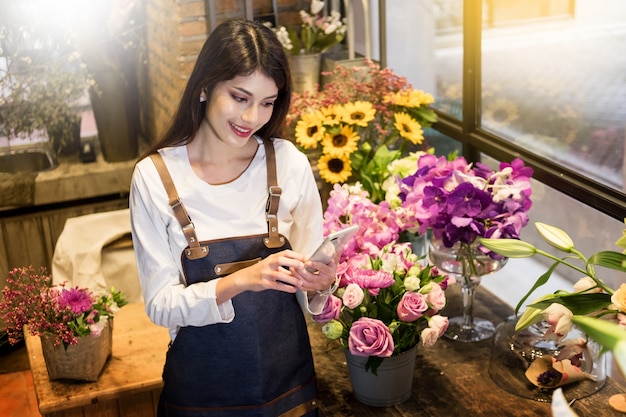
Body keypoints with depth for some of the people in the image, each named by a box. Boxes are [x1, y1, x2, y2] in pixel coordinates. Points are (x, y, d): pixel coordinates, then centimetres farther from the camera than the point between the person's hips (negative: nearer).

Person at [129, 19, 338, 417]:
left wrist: (317, 284, -22)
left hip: (287, 374, 2)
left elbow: (308, 291, 0)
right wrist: (241, 280, -27)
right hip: (202, 384, -1)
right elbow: (160, 305, -12)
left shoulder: (290, 163, -8)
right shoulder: (154, 176, -13)